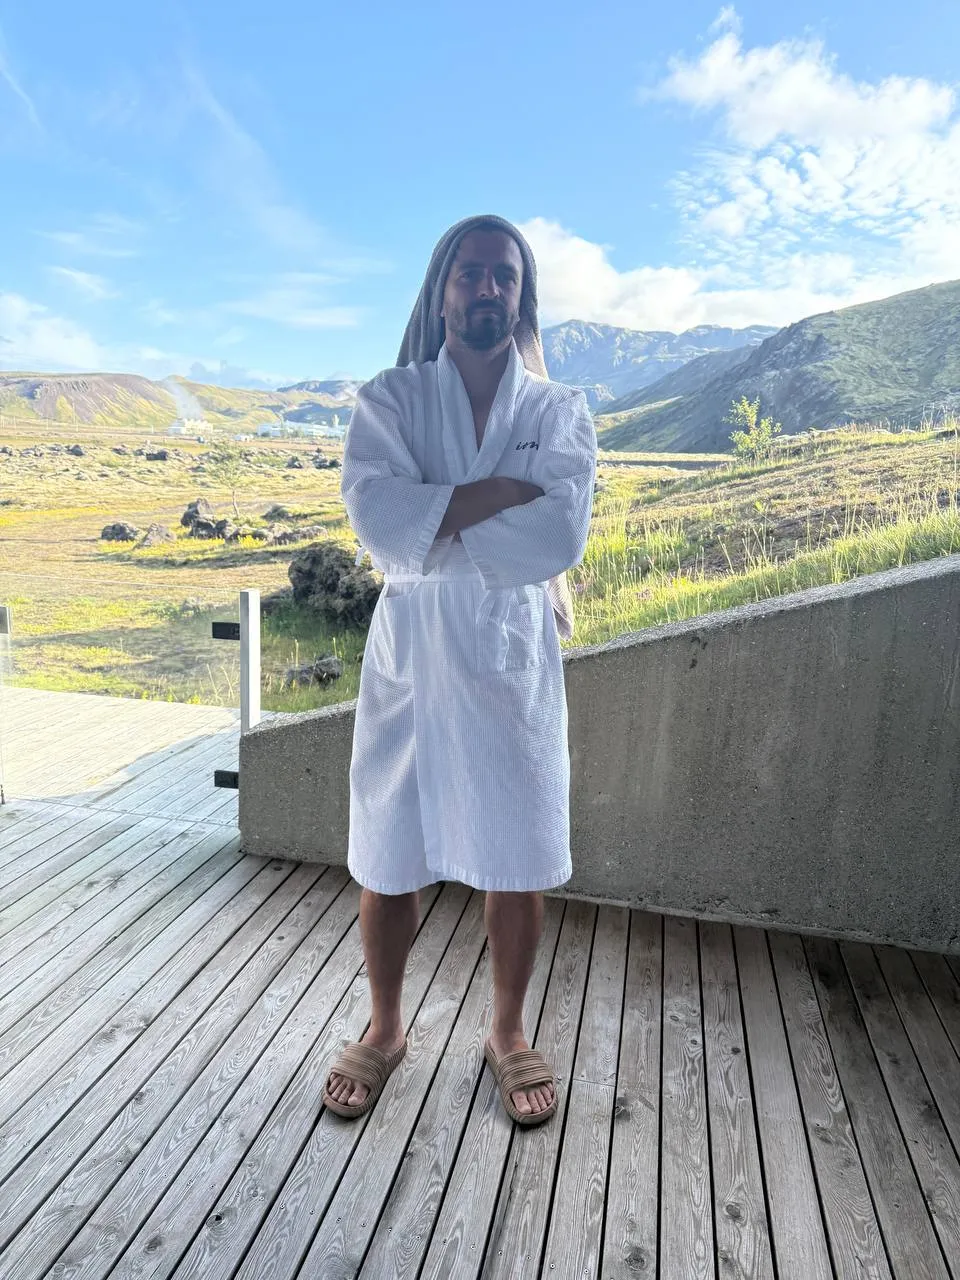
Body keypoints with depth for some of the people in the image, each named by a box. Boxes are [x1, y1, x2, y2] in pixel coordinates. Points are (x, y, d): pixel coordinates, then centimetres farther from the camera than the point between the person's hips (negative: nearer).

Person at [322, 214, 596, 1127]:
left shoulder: (559, 411, 3)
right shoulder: (389, 400, 2)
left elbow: (561, 537, -15)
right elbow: (379, 519, -16)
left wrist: (432, 528, -13)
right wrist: (503, 490, -15)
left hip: (512, 660, 1)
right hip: (407, 657, 0)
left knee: (517, 859, 10)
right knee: (388, 859, 11)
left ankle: (508, 1033, 36)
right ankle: (384, 1030, 37)